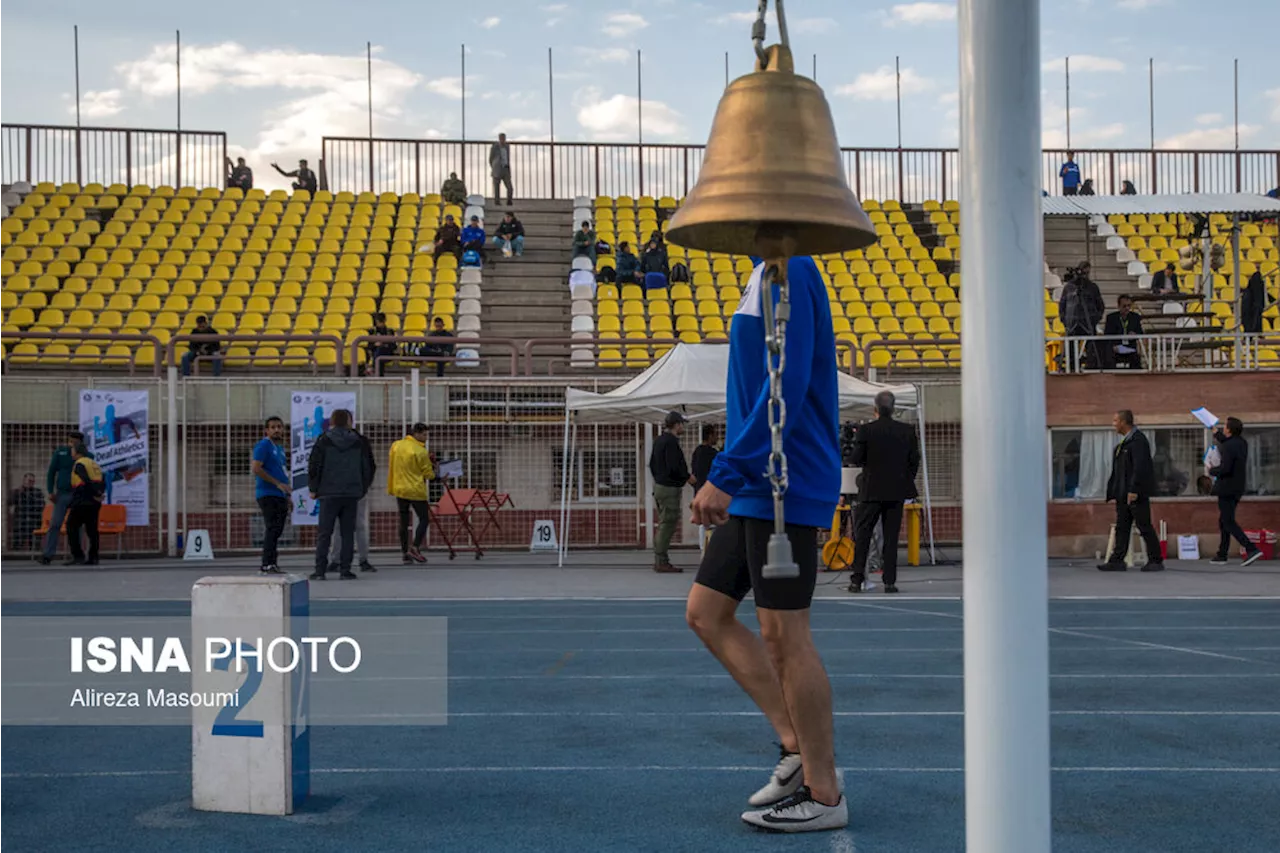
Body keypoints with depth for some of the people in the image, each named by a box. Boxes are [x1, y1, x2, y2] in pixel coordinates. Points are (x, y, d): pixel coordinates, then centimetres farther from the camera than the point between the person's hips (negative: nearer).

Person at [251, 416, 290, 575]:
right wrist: (278, 484, -19)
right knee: (273, 529, -15)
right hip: (268, 494, -9)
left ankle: (270, 564, 15)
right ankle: (268, 565, -17)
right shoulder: (264, 445, -8)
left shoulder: (280, 447, 20)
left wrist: (288, 493, 19)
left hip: (280, 496, 9)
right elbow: (256, 468, -18)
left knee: (276, 531, 10)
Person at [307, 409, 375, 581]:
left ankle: (320, 570, -3)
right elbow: (369, 467, 10)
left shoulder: (324, 441, -2)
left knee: (324, 533, 1)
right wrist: (363, 489, 19)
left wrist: (313, 489, 6)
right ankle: (345, 570, 3)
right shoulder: (359, 442, 7)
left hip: (329, 494, -2)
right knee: (348, 533, 6)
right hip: (352, 494, 2)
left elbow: (313, 466, -4)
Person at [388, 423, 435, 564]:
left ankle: (404, 553, 12)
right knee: (424, 519, 6)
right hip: (416, 491, -6)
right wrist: (434, 472, 11)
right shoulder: (420, 452, -15)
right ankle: (414, 547, -8)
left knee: (404, 522, 12)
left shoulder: (396, 445, 3)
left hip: (399, 489, 6)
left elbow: (392, 467, 10)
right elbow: (428, 474, -8)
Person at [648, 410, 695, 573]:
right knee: (667, 525, -6)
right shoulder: (671, 442, -17)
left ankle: (659, 560, 20)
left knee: (664, 524, 16)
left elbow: (652, 464, 19)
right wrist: (688, 477, -8)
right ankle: (662, 562, -5)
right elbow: (673, 467, -22)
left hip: (659, 485, 10)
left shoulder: (659, 440, 13)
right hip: (670, 488, -10)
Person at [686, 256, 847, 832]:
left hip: (782, 488, -10)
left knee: (784, 634, -3)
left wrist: (726, 474, -22)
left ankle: (823, 794, 9)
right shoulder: (769, 273, 17)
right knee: (706, 613, 11)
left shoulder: (787, 272, -14)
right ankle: (798, 747, 17)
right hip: (757, 489, 10)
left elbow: (786, 387, -23)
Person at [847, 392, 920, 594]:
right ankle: (890, 581, 4)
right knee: (891, 536, 6)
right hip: (897, 491, 2)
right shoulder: (907, 431, -1)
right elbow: (915, 460, 3)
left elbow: (856, 459, -8)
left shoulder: (865, 430, -9)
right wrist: (907, 480, 16)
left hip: (871, 491, -2)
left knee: (862, 535, 6)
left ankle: (857, 579, 3)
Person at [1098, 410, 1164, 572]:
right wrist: (1114, 491, 15)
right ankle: (1117, 560, 9)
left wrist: (1133, 490, -24)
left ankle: (1156, 561, 4)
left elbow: (1140, 467, -20)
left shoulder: (1138, 440, -13)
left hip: (1136, 493, -10)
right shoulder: (1124, 441, 16)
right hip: (1123, 493, 10)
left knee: (1144, 527, -3)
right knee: (1122, 527, 8)